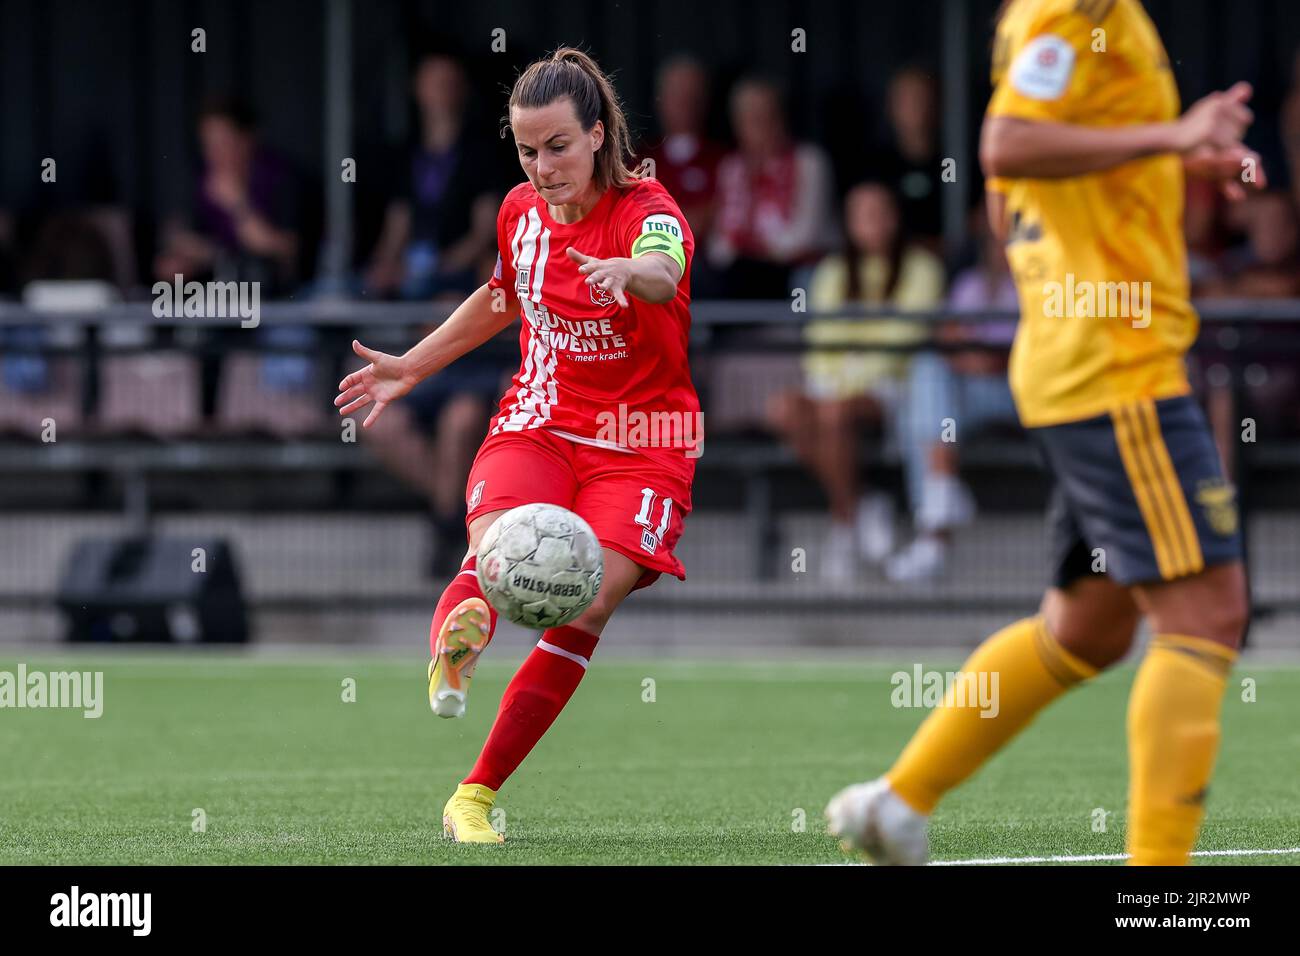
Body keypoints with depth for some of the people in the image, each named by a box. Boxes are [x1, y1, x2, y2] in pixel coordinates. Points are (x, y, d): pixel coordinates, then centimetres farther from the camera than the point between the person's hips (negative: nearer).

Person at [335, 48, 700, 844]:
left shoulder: (648, 211, -14)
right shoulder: (521, 210, 4)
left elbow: (663, 271, -41)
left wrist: (627, 273, -65)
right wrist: (410, 369, 26)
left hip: (641, 442, -4)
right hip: (538, 423, 4)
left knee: (585, 608, -18)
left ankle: (477, 795, -9)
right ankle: (452, 647, -62)